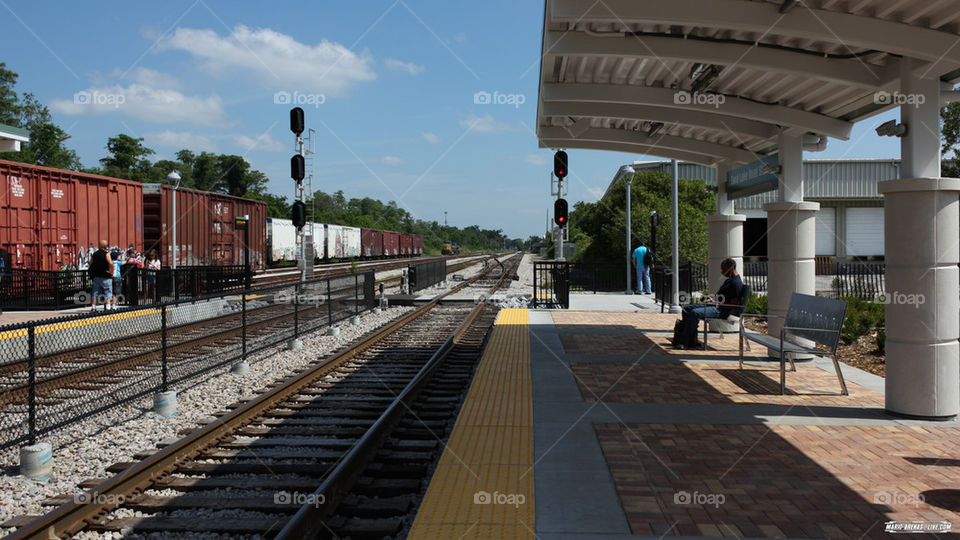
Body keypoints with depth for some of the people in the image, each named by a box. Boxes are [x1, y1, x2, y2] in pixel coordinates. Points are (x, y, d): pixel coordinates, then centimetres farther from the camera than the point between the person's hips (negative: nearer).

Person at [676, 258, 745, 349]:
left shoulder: (736, 283, -14)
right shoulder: (729, 280, 19)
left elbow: (734, 305, -20)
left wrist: (717, 303, -18)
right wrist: (713, 299, 10)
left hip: (721, 311, -11)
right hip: (716, 305, 11)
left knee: (695, 313, -30)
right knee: (687, 308, 5)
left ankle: (684, 342, -26)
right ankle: (692, 341, -3)